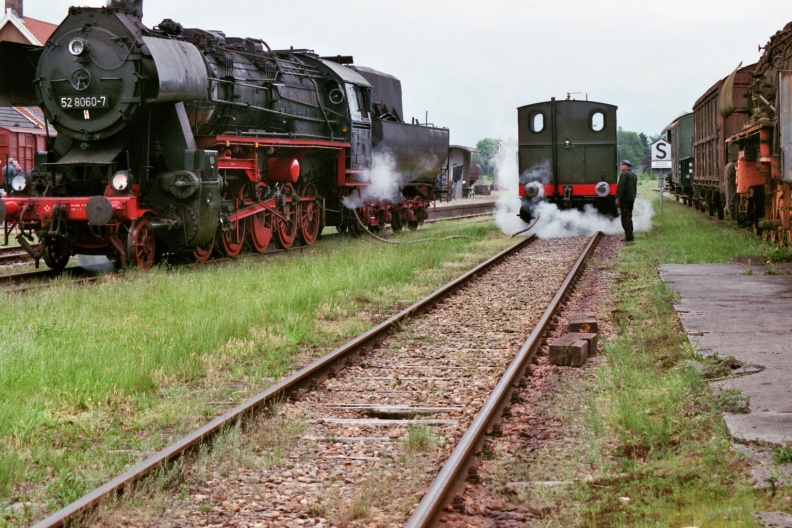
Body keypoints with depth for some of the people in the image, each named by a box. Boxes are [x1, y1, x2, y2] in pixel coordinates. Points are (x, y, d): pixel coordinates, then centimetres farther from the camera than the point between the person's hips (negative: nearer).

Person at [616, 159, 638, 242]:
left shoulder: (624, 174, -12)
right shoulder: (634, 175, 16)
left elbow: (620, 188, -18)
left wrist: (618, 198, -18)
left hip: (625, 199, -9)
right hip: (631, 199, 9)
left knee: (625, 217, -7)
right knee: (629, 217, 16)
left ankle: (629, 236, -11)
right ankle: (630, 235, 19)